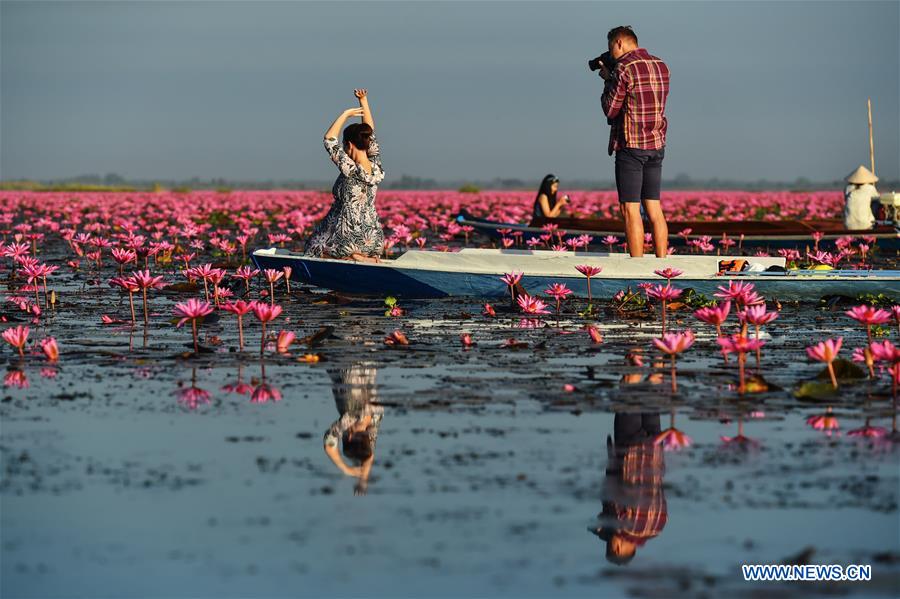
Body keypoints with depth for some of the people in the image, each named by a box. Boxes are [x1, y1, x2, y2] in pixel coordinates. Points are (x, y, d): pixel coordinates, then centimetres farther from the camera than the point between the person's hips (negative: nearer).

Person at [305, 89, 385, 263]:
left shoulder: (351, 170, -20)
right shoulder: (376, 168, -2)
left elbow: (329, 139, -14)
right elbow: (370, 133, 8)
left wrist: (346, 114, -8)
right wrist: (364, 101, 8)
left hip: (349, 239, -7)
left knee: (314, 249, 18)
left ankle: (352, 258, -5)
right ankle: (370, 258, 4)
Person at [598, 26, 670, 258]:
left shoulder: (624, 68, -12)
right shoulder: (661, 67, 10)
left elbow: (610, 110, -9)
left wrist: (608, 80, 7)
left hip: (631, 145, -7)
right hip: (657, 144, 7)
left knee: (630, 210, -5)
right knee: (654, 208, 9)